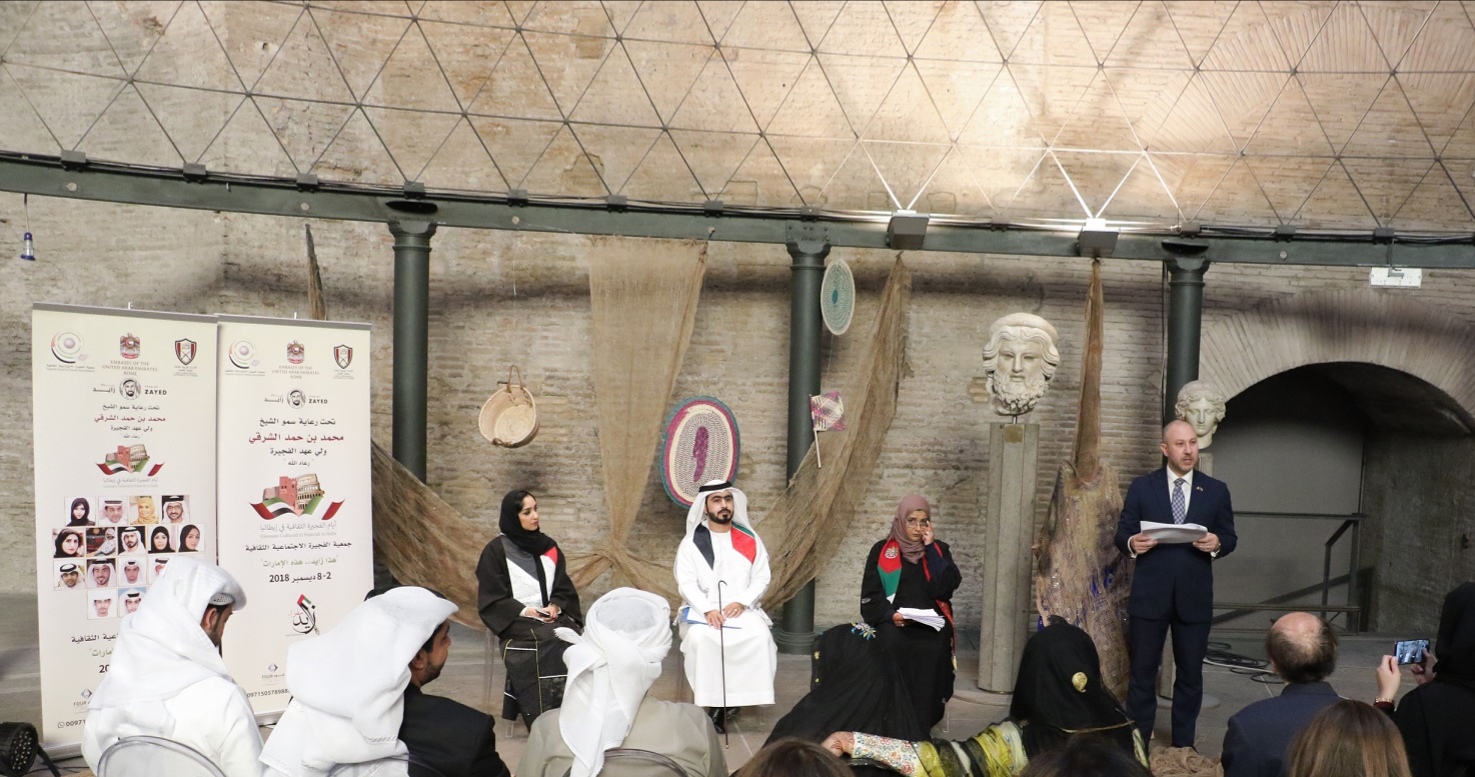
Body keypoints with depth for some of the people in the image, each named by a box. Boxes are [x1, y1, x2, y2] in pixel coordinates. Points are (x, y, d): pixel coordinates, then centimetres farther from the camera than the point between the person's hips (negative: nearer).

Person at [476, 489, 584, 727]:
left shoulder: (549, 547, 14)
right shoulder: (496, 551, -1)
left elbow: (564, 588, 14)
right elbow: (491, 598, -4)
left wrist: (556, 606, -8)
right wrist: (523, 611, -15)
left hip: (551, 616, 4)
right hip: (515, 621, -4)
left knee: (569, 642, -27)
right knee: (544, 643, -33)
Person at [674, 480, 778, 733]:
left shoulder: (750, 539, 9)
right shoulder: (691, 542, 4)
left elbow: (761, 579, 5)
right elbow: (686, 583, -4)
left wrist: (742, 602, -13)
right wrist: (707, 610, -20)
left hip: (742, 609, 2)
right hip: (701, 609, -1)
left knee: (760, 636, -29)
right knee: (700, 637, -34)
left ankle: (738, 696, -17)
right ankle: (712, 702, -21)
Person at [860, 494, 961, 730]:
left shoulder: (939, 550, 16)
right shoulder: (882, 551, 11)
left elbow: (946, 587, -1)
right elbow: (871, 595, 6)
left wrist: (929, 547, -2)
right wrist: (891, 614, -12)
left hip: (932, 626, 1)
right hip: (894, 624, -1)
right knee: (894, 643, -30)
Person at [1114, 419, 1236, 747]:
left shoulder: (1216, 490, 5)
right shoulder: (1141, 487, 2)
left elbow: (1229, 537, 6)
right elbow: (1122, 534, 2)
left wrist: (1217, 544, -16)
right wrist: (1132, 543, -21)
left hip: (1194, 597, 1)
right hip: (1149, 595, -1)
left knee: (1191, 674, 11)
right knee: (1142, 672, 6)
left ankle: (1184, 746, 26)